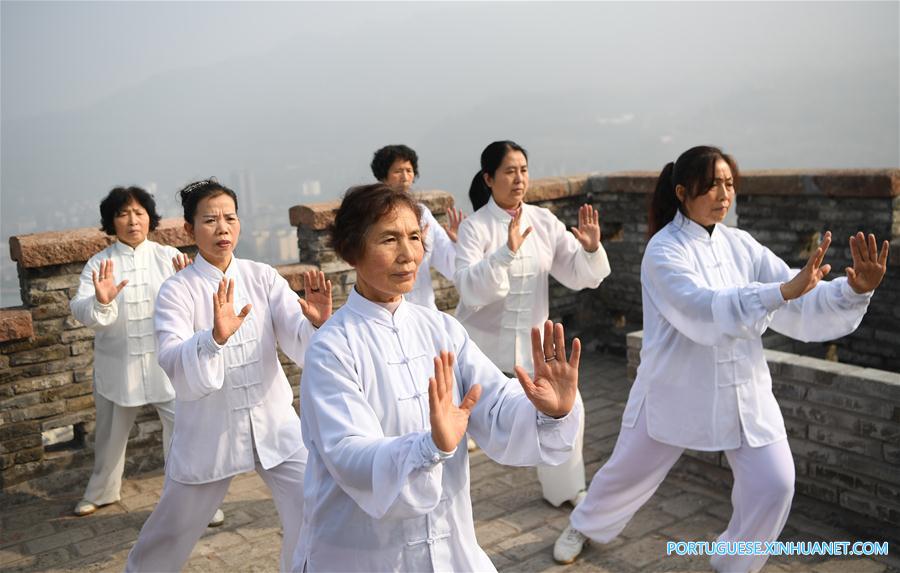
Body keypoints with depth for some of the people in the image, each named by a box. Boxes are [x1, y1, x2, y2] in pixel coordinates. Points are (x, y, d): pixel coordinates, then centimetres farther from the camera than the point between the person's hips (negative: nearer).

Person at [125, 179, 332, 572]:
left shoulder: (263, 277, -3)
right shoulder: (176, 291, -9)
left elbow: (300, 346, -11)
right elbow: (176, 370, -23)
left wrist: (317, 322, -33)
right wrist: (216, 337, -41)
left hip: (275, 424, 2)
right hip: (208, 431, -1)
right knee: (173, 530, 15)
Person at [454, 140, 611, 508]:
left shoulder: (544, 221, -2)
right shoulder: (475, 227, -15)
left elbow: (577, 275, -2)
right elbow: (469, 288, -27)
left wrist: (591, 248, -22)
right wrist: (506, 252, -39)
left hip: (532, 338, 4)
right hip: (483, 340, -4)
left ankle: (564, 489, 32)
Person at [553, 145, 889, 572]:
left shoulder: (741, 246, 0)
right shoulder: (664, 250, -16)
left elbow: (801, 305, -5)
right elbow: (704, 311, -32)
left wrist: (855, 290, -23)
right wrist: (782, 292, -44)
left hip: (743, 391, 4)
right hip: (676, 390, -4)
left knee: (773, 484, 0)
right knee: (627, 473, 11)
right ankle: (585, 526, 42)